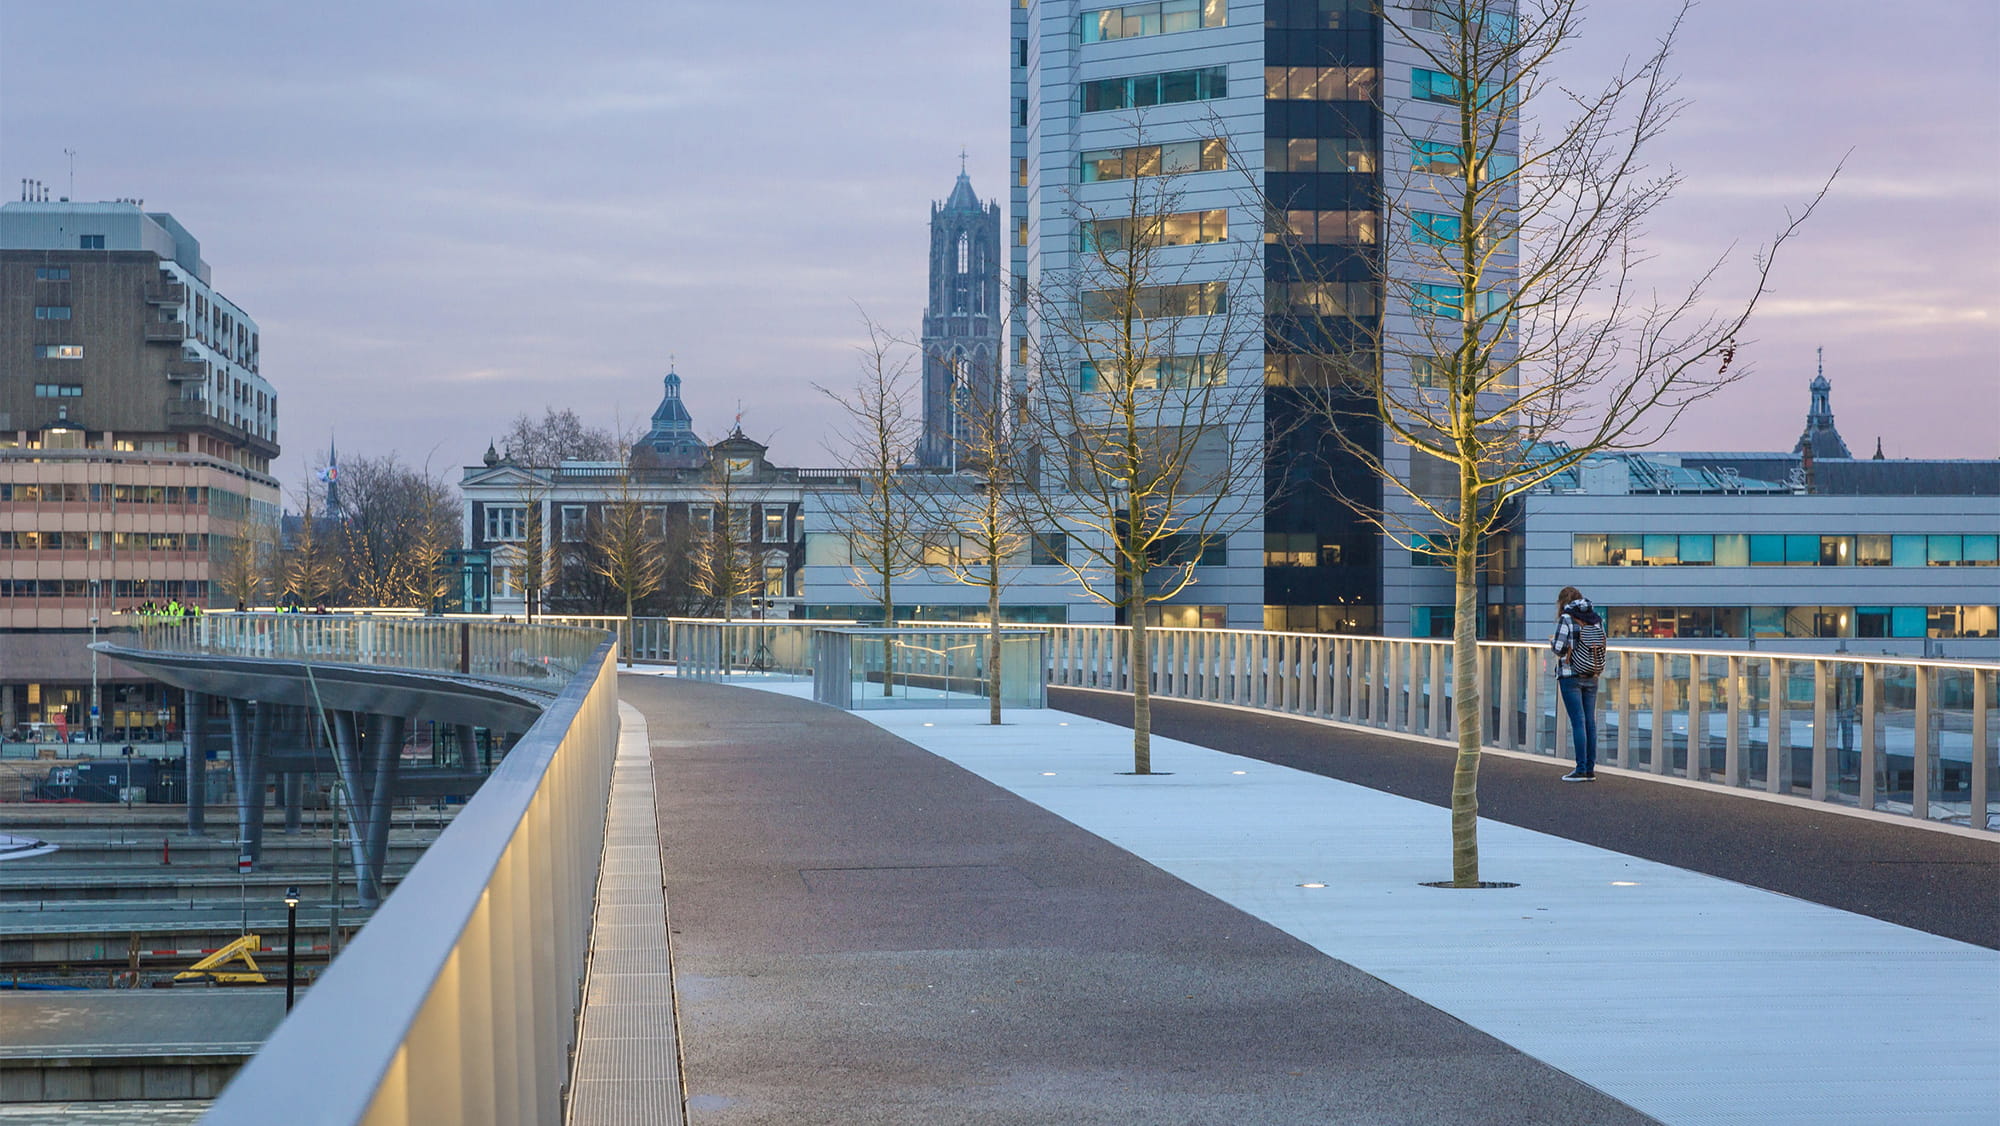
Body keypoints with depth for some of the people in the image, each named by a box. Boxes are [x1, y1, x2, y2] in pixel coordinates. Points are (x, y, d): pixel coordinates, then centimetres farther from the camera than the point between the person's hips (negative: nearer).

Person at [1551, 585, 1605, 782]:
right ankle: (1591, 769, 10)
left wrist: (1552, 643, 9)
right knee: (1590, 721, 8)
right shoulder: (1596, 619, 7)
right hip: (1592, 677, 5)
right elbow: (1601, 647, 8)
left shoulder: (1566, 619, -9)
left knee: (1578, 721, -5)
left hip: (1570, 675, -5)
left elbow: (1559, 649, -13)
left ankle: (1581, 769, -6)